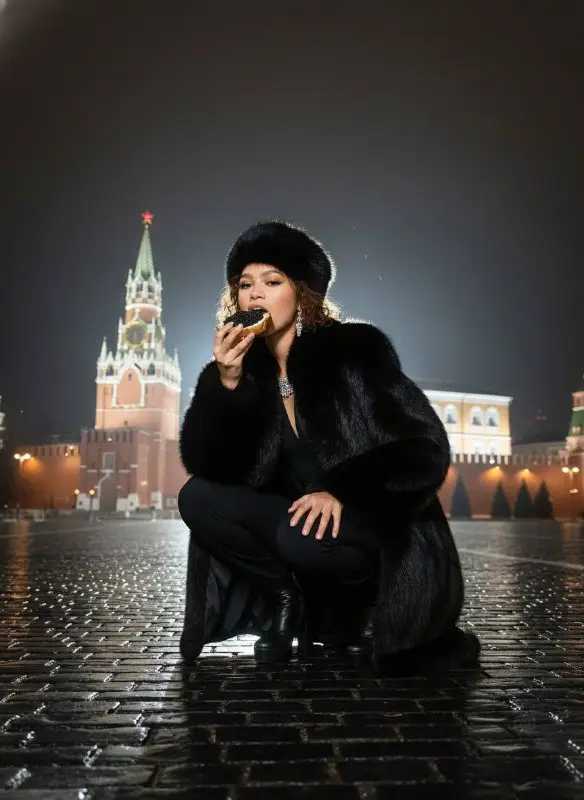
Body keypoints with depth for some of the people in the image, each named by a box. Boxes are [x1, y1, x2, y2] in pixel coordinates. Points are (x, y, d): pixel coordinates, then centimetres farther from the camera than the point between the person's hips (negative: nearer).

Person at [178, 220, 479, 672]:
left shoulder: (354, 348, -12)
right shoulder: (246, 367, 1)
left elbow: (427, 448, -15)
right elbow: (204, 465, -8)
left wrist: (343, 491, -28)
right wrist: (225, 382, -22)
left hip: (385, 540, -4)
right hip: (297, 522, 5)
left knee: (304, 539, -34)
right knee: (196, 499, -13)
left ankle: (360, 613, 0)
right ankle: (289, 598, 3)